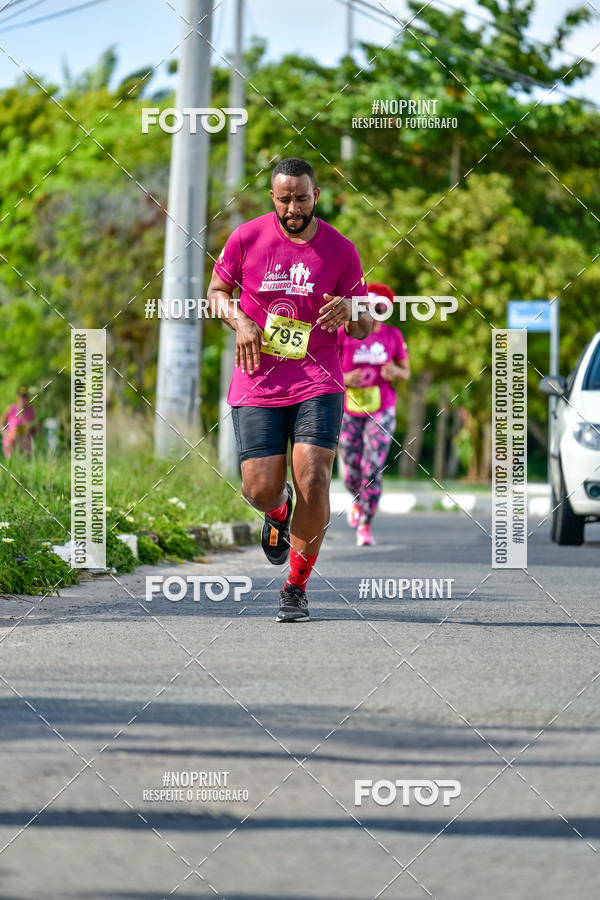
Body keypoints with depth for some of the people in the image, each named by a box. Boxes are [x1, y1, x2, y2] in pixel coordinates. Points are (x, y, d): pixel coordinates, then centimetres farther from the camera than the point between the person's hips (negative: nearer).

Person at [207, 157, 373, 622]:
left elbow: (365, 327, 5)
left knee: (313, 483, -16)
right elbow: (217, 291, 13)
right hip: (257, 383, 1)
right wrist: (240, 321, -8)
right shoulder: (247, 238, 0)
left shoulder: (340, 250, -1)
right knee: (261, 491, -5)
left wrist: (351, 313, -19)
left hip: (318, 381, -1)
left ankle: (296, 588, 1)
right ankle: (279, 511, 36)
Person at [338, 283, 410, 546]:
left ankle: (365, 526, 2)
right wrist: (343, 379, -20)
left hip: (381, 413, 0)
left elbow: (406, 373, 9)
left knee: (373, 471, -12)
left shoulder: (393, 336, -1)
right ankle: (358, 502, 41)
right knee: (352, 474, 4)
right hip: (349, 413, 0)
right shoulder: (344, 334, -6)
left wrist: (396, 373, -15)